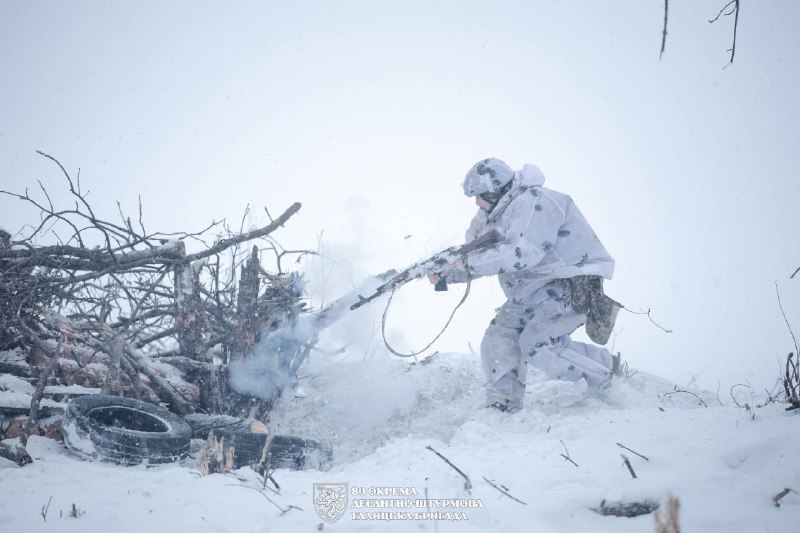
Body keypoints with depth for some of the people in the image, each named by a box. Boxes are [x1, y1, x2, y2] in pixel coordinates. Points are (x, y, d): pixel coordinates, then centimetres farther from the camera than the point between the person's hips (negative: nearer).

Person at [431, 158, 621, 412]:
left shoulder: (532, 202, -19)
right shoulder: (497, 216, 12)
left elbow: (524, 253, -31)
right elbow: (476, 254, 21)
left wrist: (471, 263, -28)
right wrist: (446, 272, 3)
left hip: (573, 284, -10)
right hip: (534, 290, 10)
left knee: (537, 345, -19)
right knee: (499, 338, -1)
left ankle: (604, 366, 0)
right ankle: (503, 402, 2)